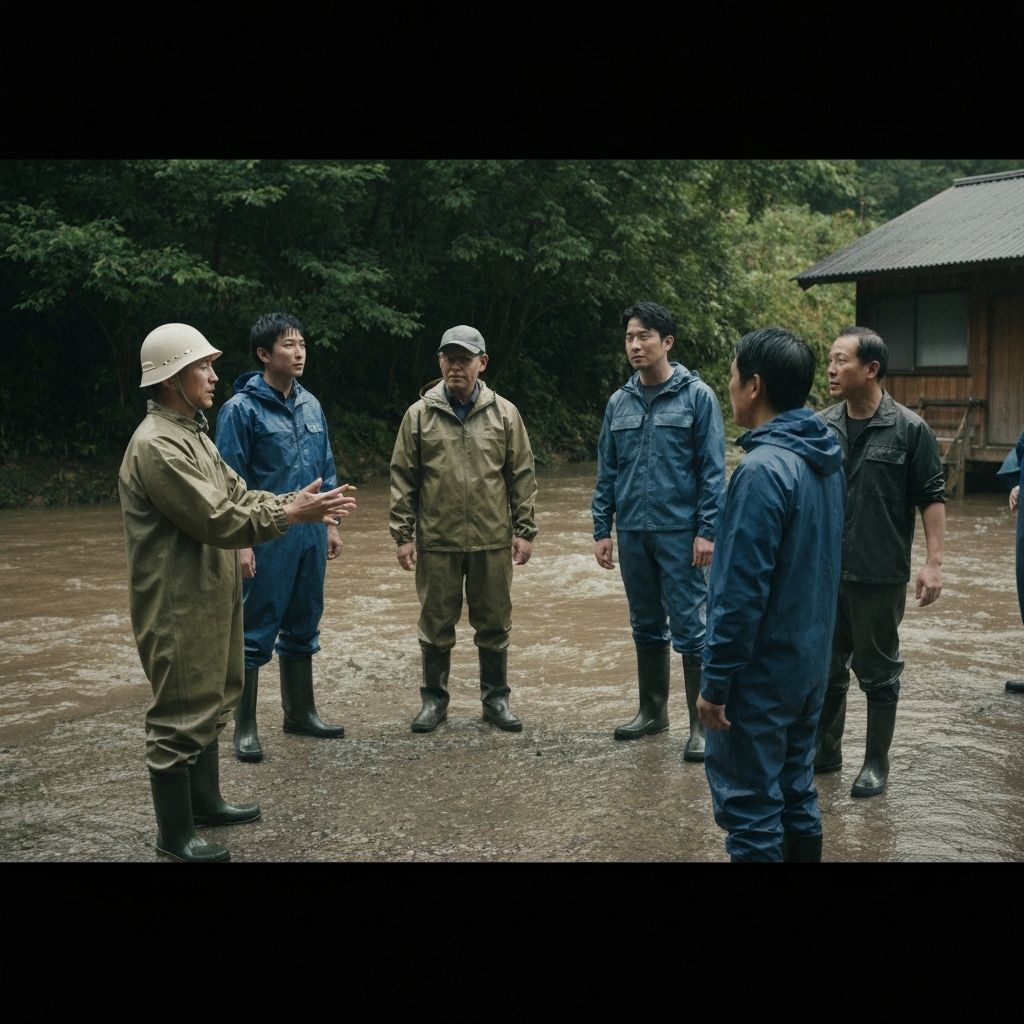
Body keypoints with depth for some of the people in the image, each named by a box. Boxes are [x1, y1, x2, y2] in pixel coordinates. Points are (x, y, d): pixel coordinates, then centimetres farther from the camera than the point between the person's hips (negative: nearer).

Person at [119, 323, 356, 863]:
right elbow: (218, 521, -23)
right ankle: (175, 833, 11)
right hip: (178, 605, -10)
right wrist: (290, 513, -16)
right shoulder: (156, 446, -21)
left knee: (211, 702, 20)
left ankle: (205, 802, 35)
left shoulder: (191, 433, 14)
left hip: (210, 595, 10)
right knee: (182, 715, -1)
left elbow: (238, 495, 12)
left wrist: (295, 503, -2)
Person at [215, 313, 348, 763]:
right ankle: (245, 727, 11)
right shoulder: (241, 408, -10)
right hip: (267, 540, -6)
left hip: (310, 536, 6)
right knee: (257, 634, 1)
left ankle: (300, 712, 29)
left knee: (303, 628, 16)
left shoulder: (310, 405, 8)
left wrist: (331, 523, 14)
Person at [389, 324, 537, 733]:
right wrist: (403, 534, -2)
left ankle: (496, 698, 24)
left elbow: (522, 475, 5)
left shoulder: (504, 413, 2)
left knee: (494, 625, 9)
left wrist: (524, 530, 1)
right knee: (436, 626, 9)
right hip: (436, 542, 0)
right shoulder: (419, 415, 1)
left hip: (492, 541, 1)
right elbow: (403, 479, 3)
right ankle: (434, 699, 24)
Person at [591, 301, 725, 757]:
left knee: (690, 629, -2)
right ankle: (652, 710, 28)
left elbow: (713, 470, -8)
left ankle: (701, 724, 7)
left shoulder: (697, 397, -5)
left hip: (681, 533, -5)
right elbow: (607, 471, 12)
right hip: (633, 532, 5)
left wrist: (707, 530, -13)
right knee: (646, 627, 15)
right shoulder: (619, 402, 9)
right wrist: (602, 529, 7)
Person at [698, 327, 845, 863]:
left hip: (761, 671, -9)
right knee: (795, 791, 19)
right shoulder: (826, 460, 5)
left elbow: (742, 591, -23)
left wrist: (715, 683, -16)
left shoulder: (763, 468, -22)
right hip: (809, 660, 9)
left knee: (749, 805, 2)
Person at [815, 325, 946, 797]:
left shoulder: (909, 429, -8)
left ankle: (876, 763, 21)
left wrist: (934, 561, -12)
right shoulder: (820, 428, 3)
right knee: (825, 669, 14)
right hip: (823, 571, 4)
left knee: (878, 672, 8)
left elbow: (931, 496, -5)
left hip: (880, 575, -4)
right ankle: (825, 751, 30)